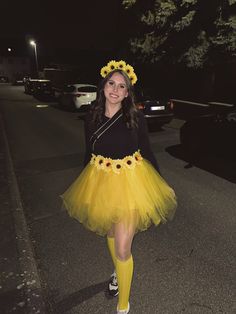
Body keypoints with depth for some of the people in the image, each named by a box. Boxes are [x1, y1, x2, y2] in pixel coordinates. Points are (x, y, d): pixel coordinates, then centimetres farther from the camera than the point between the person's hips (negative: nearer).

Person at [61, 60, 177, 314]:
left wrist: (159, 183, 3)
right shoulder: (91, 118, -3)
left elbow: (147, 151, -2)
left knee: (123, 249, 0)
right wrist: (86, 184, 14)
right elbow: (89, 153, 7)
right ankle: (118, 271, 56)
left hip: (130, 183, -3)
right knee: (110, 233, 24)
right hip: (100, 181, 4)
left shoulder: (136, 118, -11)